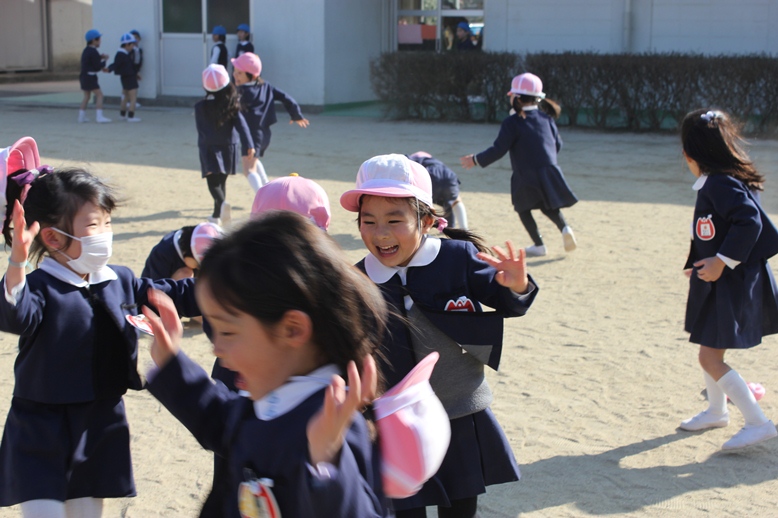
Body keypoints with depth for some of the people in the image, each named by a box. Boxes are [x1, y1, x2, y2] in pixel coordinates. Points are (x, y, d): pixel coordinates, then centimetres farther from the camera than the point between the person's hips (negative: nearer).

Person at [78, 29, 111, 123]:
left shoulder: (86, 51, 14)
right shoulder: (93, 52, -16)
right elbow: (97, 67, -15)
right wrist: (104, 60, -1)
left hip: (84, 76, 10)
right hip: (90, 77, -10)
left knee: (87, 96, 17)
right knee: (99, 94, -9)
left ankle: (81, 116, 18)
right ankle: (99, 116, -17)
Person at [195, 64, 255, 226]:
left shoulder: (200, 107, -8)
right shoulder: (232, 104, -2)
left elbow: (201, 132, -5)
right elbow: (241, 124, -12)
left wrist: (205, 159, -1)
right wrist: (248, 145, -16)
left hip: (209, 149, -3)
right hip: (229, 147, 3)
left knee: (213, 182, -4)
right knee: (221, 181, 18)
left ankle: (222, 204, -34)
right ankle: (217, 215, 26)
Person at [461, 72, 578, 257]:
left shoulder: (512, 123, -10)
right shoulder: (546, 118, 7)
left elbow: (499, 150, -11)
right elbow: (558, 144, 14)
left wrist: (476, 160, -1)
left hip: (525, 176, -5)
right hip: (550, 172, 5)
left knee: (523, 208, 14)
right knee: (548, 206, 21)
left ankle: (539, 245, 9)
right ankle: (564, 228, -6)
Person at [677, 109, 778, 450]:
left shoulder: (720, 184, -21)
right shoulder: (715, 182, 9)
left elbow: (750, 221, -31)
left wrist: (722, 261, -28)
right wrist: (704, 265, 19)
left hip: (732, 284, -10)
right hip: (723, 281, 10)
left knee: (710, 357, -8)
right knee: (711, 351, 23)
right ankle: (717, 411, 41)